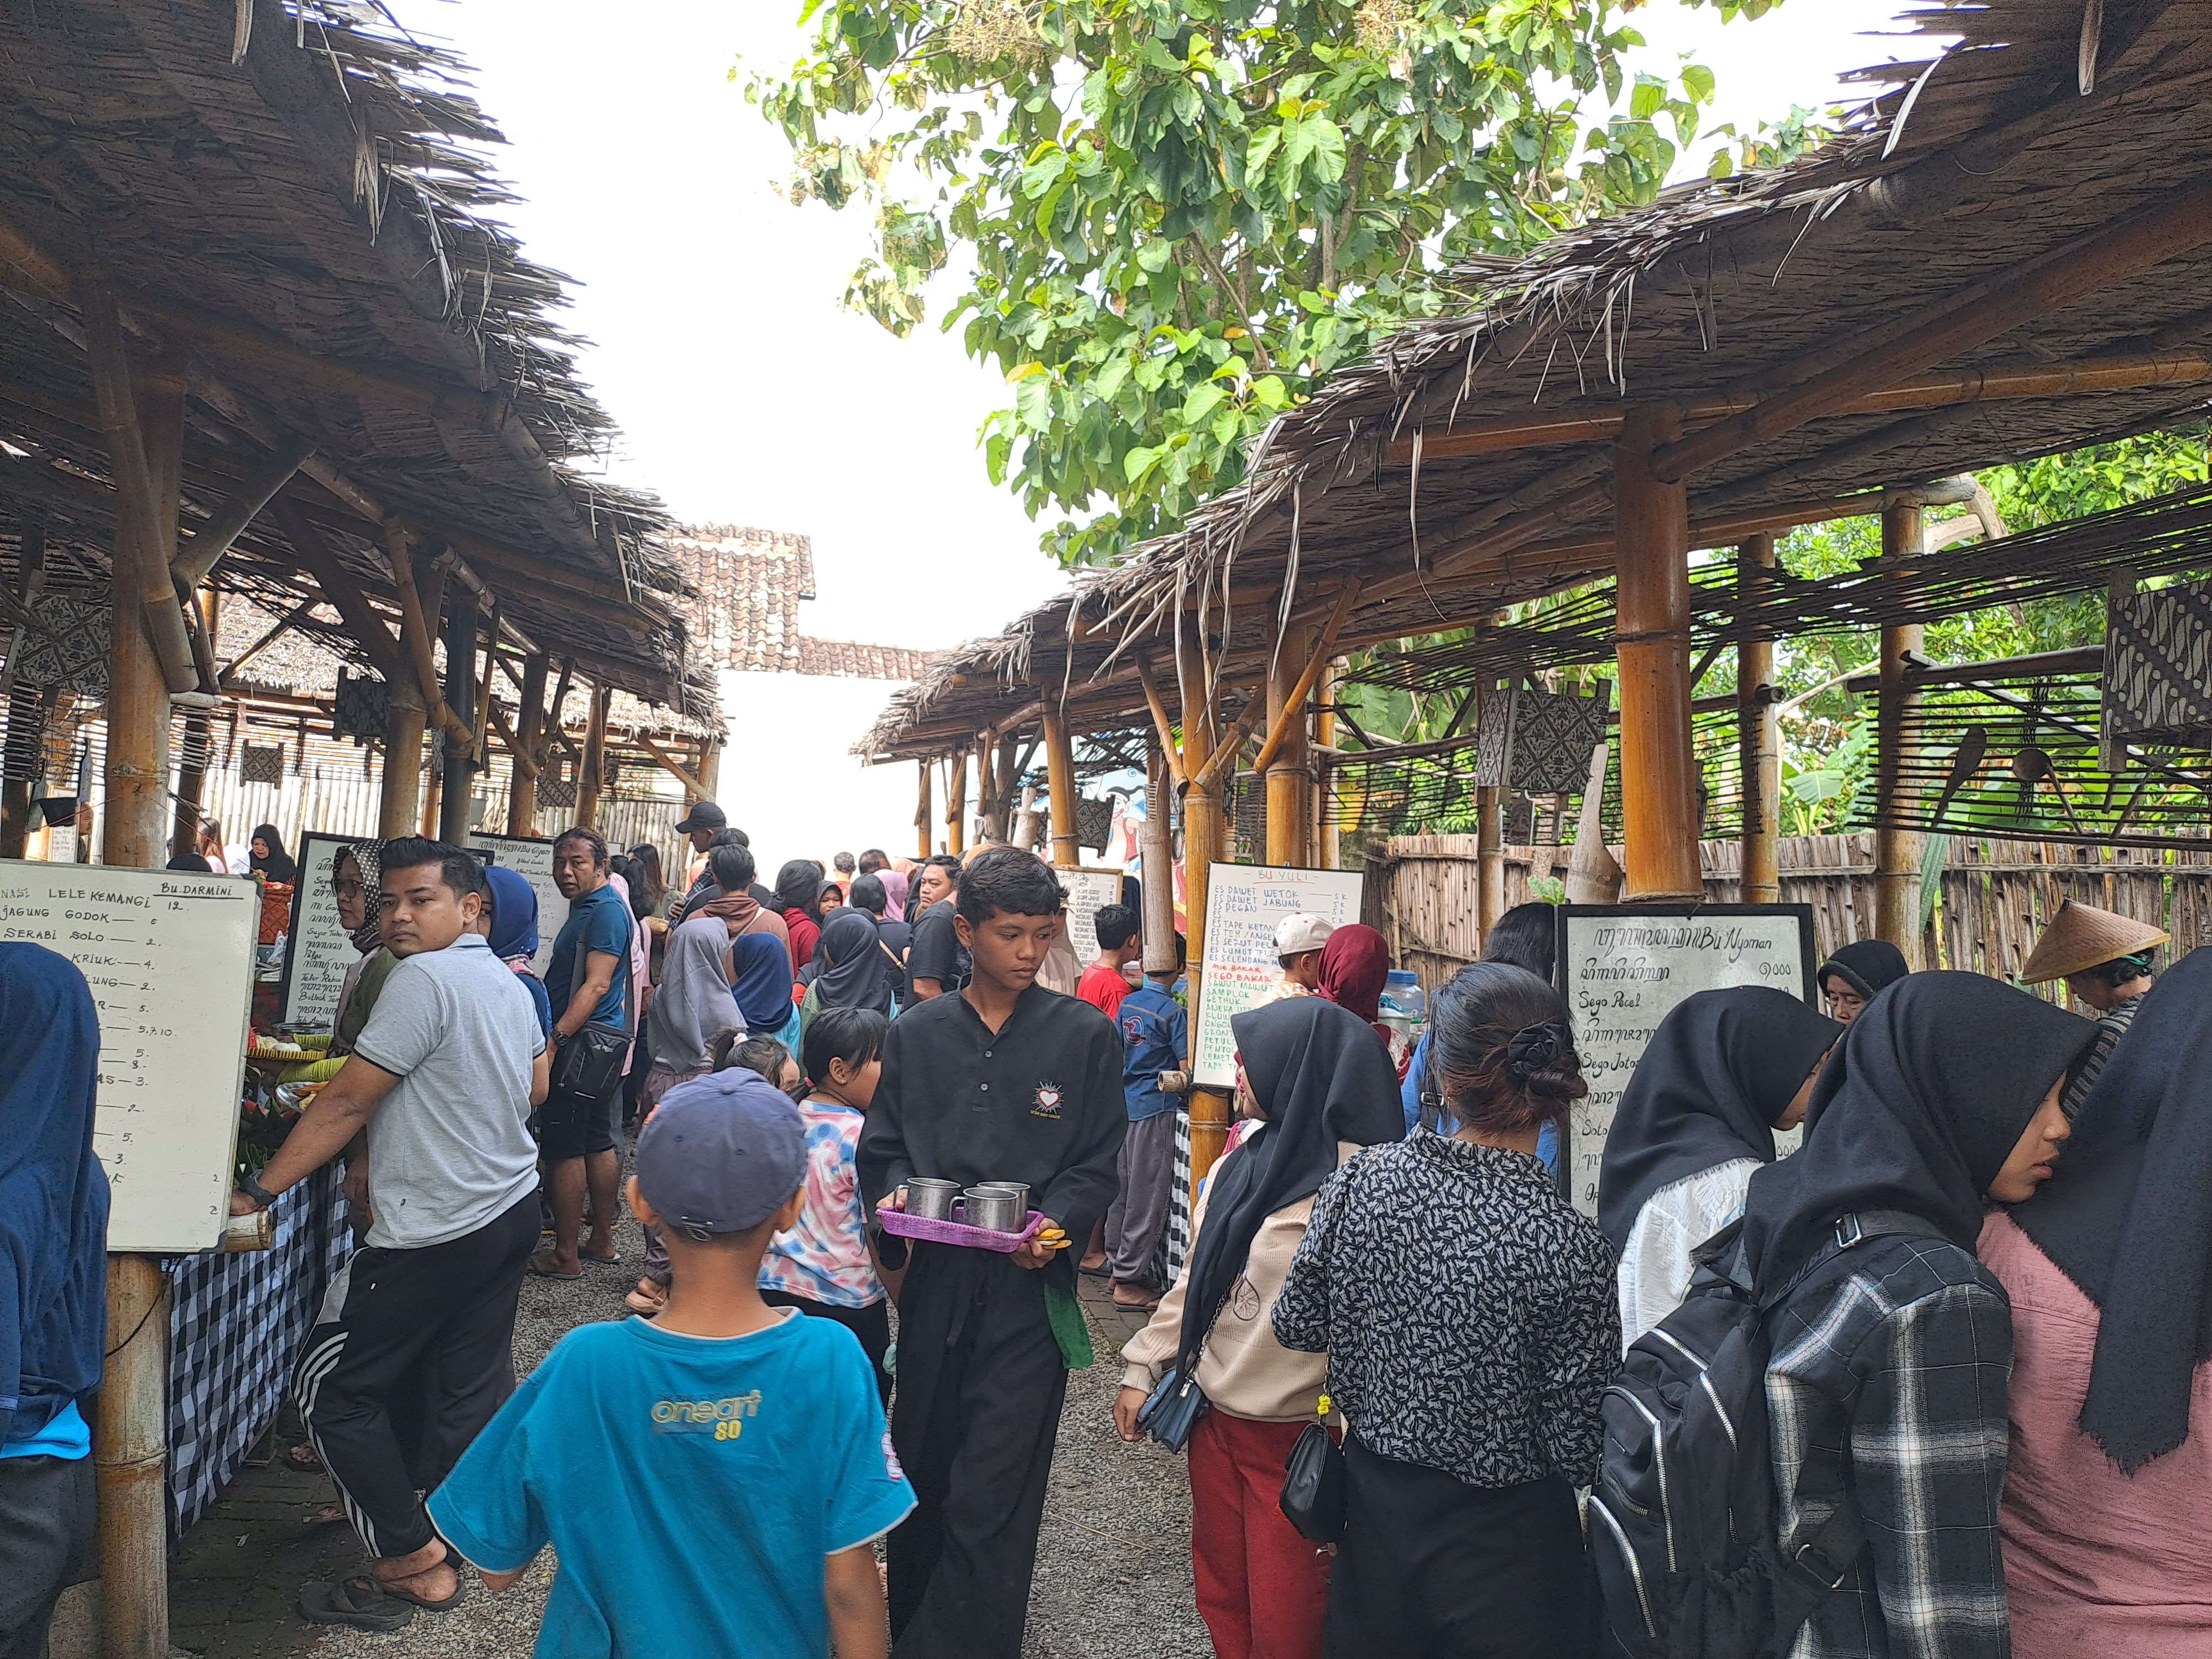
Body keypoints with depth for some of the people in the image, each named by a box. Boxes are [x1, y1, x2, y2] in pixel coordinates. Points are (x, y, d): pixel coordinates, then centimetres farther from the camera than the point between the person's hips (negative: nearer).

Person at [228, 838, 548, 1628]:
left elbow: (346, 1102, -18)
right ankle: (466, 1543, 27)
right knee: (469, 1392, 16)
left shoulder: (424, 978, -18)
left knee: (331, 1386, 3)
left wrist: (259, 1191, -12)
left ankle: (413, 1562, 8)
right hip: (513, 1208, 9)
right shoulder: (511, 985, 9)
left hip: (436, 1231, -9)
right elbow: (535, 1088, 23)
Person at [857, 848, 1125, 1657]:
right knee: (923, 1471, 14)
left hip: (1029, 1287, -3)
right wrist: (893, 1191, -9)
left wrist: (1056, 1223, -16)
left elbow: (1098, 1163, 1)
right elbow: (882, 1146, 12)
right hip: (935, 1281, 3)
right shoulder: (917, 1034, 7)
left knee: (990, 1498, -4)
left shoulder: (1086, 1034, 1)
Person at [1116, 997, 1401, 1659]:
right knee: (1221, 1599, 19)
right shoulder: (1238, 1167, 6)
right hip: (1215, 1419, 7)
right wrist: (1142, 1370, 14)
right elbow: (1194, 1281, 14)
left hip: (1295, 1438, -7)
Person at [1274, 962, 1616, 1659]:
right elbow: (1578, 1449, -18)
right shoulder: (1569, 1247, -26)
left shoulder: (1364, 1179, -17)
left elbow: (1297, 1325, -3)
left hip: (1375, 1502, 3)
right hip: (1506, 1541, -3)